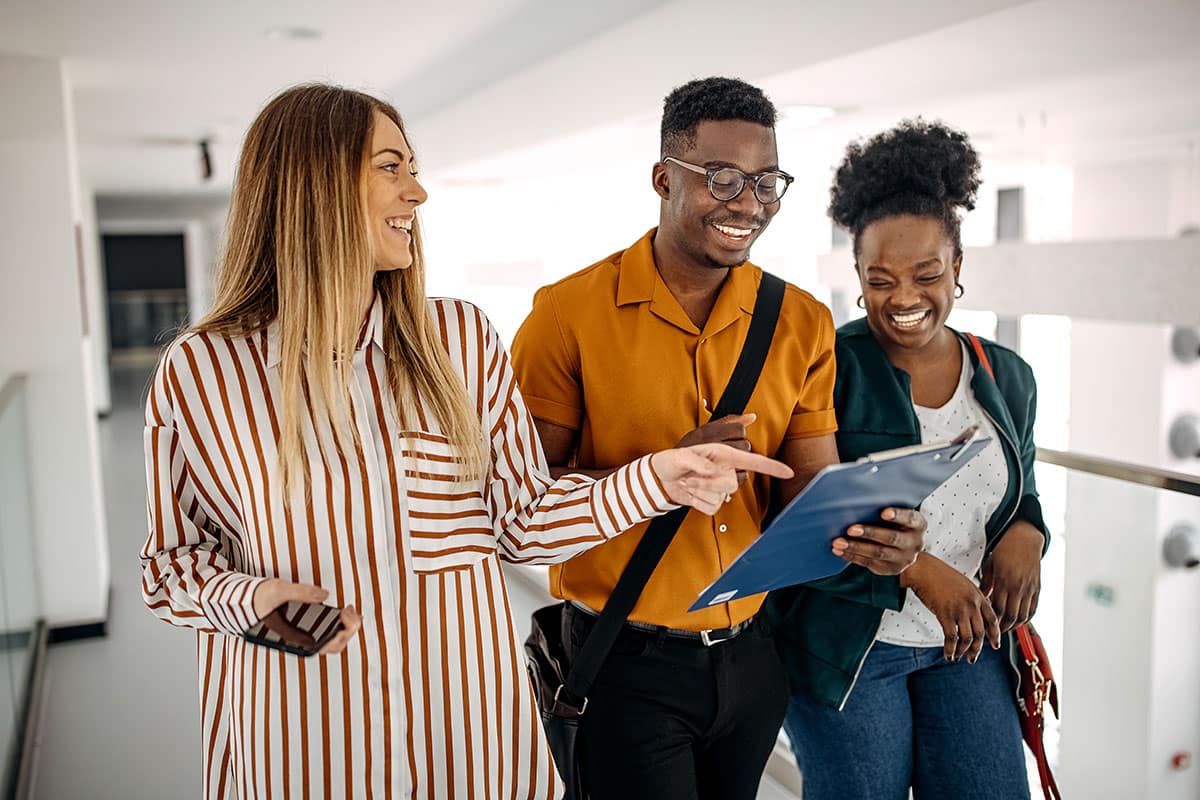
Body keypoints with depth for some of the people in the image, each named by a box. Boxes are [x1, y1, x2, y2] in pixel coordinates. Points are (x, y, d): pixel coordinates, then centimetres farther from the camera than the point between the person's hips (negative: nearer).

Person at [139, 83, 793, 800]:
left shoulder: (461, 337, -2)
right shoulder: (200, 373, -8)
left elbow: (518, 518, 2)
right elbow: (175, 559, 3)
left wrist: (652, 481, -11)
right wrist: (251, 600, -17)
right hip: (300, 736, -1)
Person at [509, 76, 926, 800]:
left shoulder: (803, 323, 1)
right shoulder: (571, 312, -11)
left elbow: (813, 483, -2)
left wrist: (868, 531, -24)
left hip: (753, 654, 5)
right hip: (627, 662, -4)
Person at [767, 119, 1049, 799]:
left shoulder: (1009, 378, 5)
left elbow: (1021, 492, 17)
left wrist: (1026, 533, -7)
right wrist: (914, 569, -23)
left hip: (966, 643, 5)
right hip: (846, 643, -4)